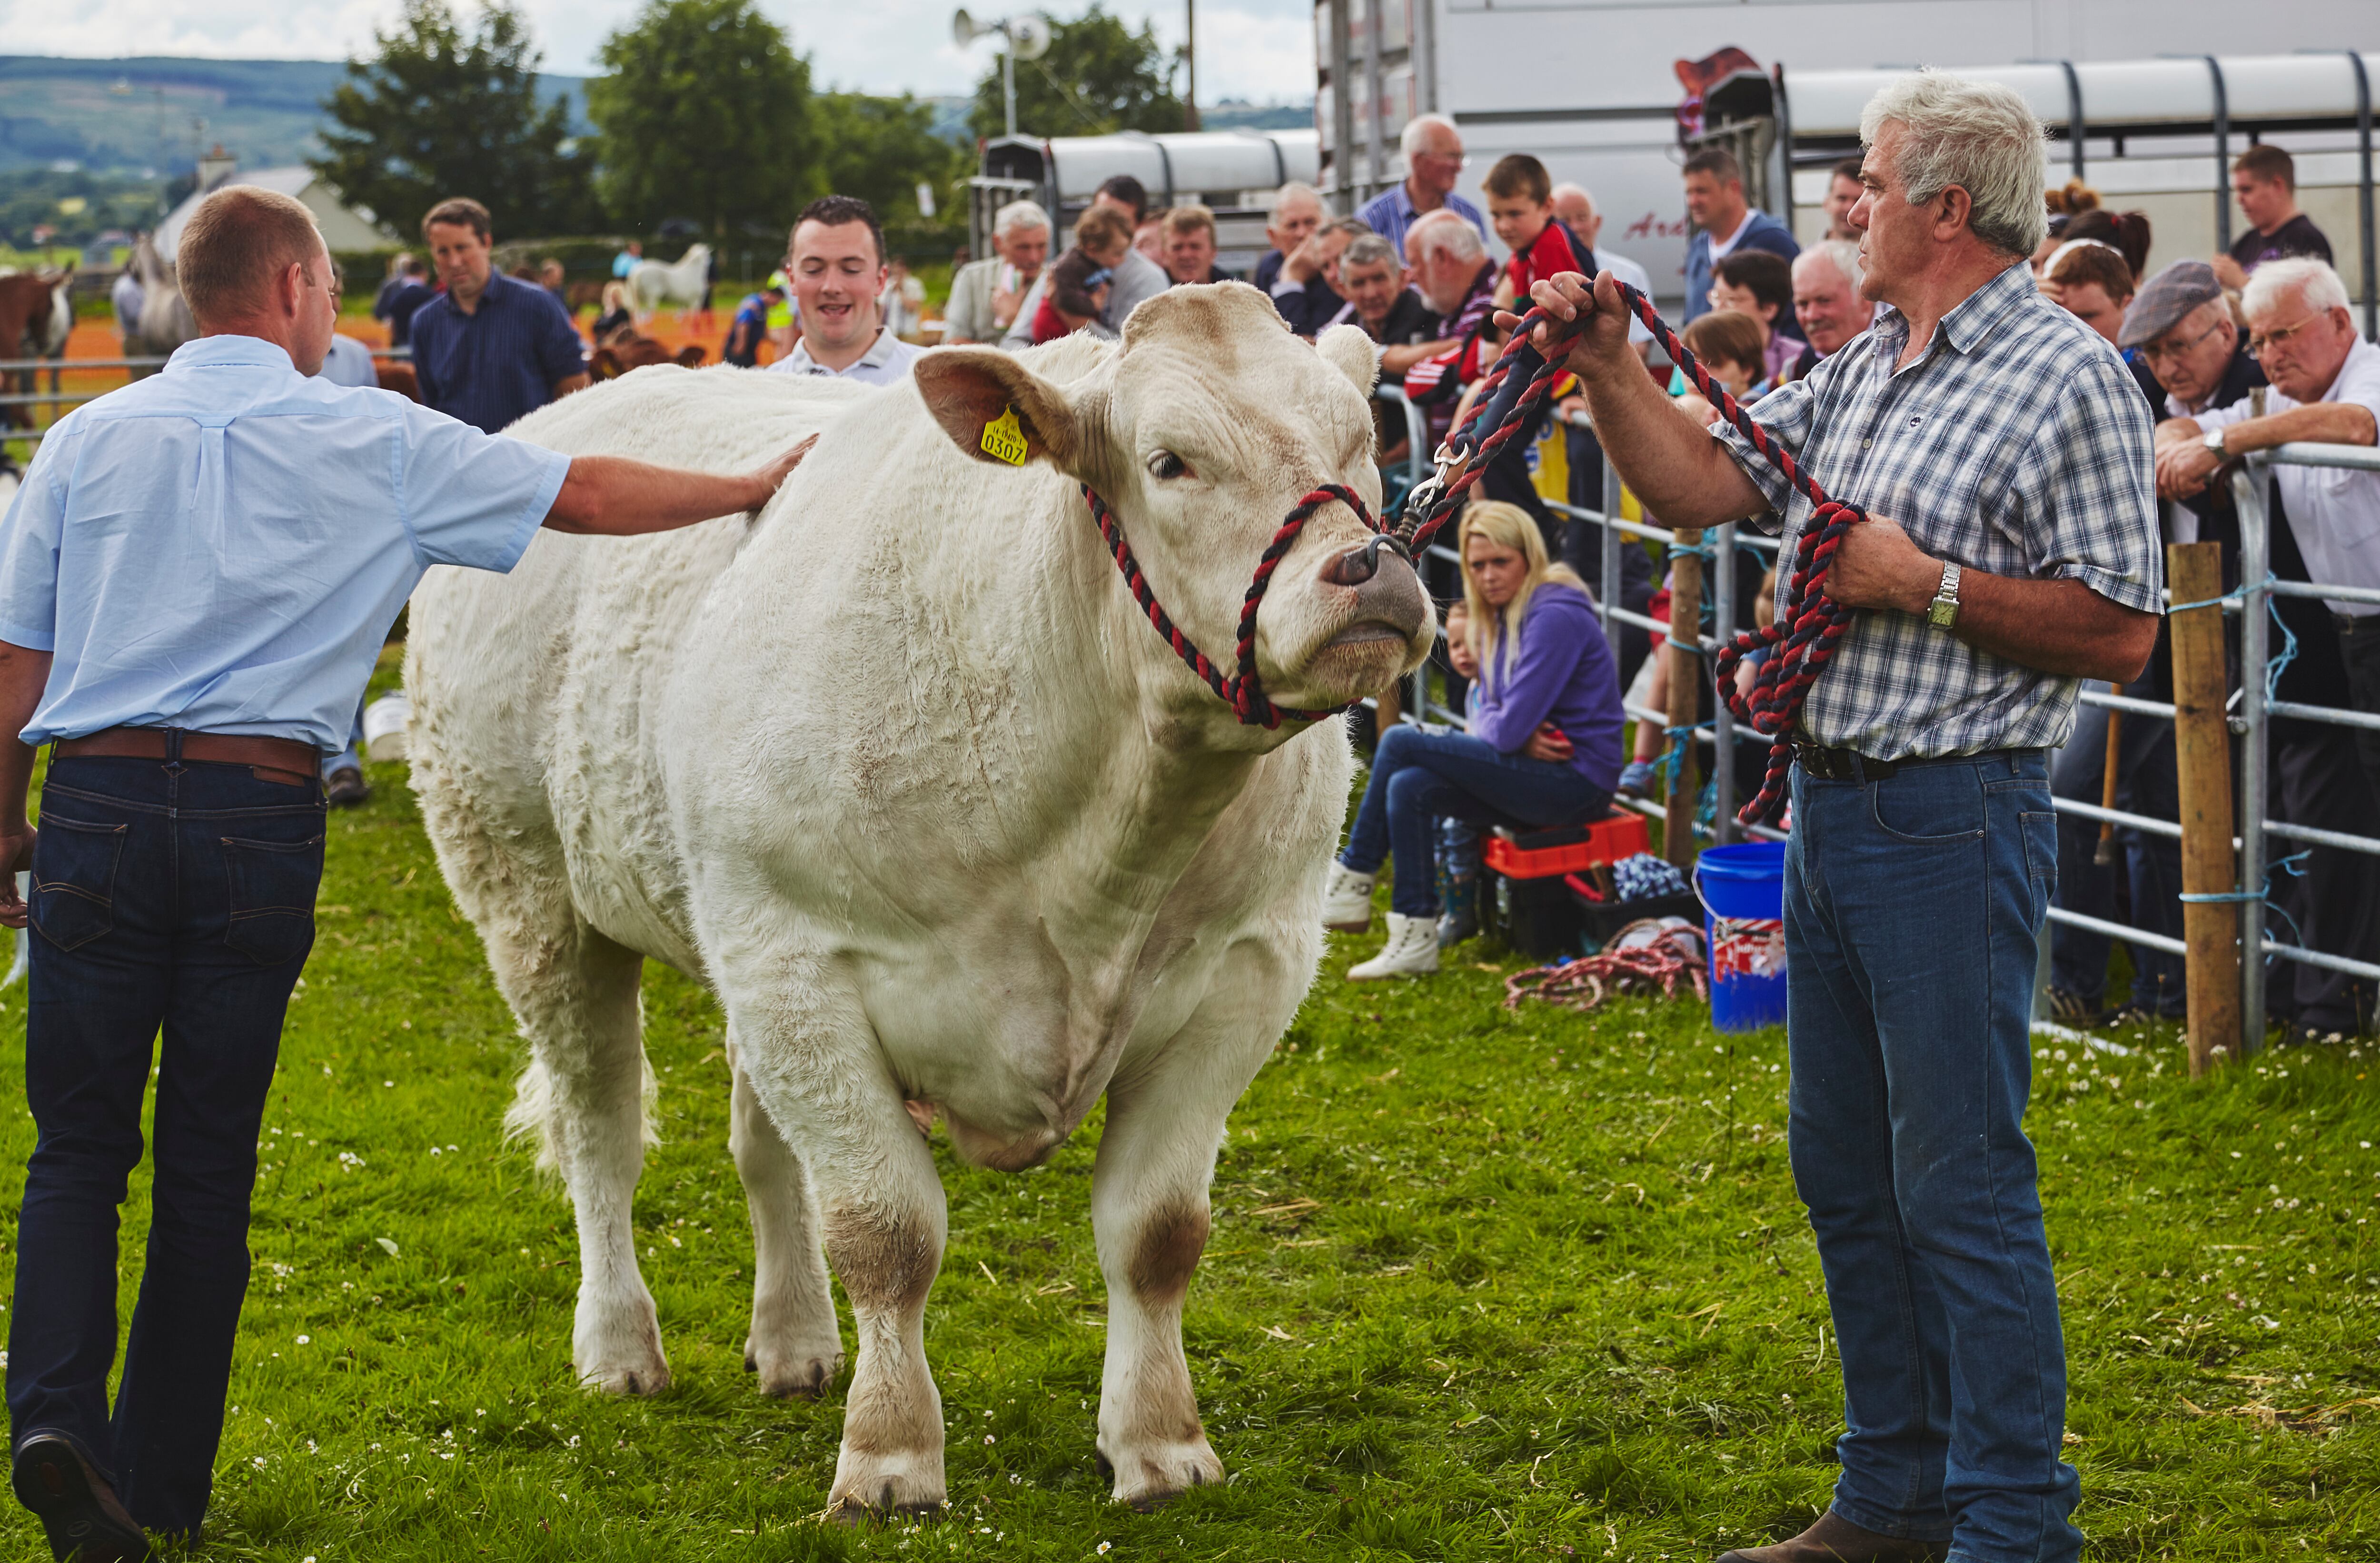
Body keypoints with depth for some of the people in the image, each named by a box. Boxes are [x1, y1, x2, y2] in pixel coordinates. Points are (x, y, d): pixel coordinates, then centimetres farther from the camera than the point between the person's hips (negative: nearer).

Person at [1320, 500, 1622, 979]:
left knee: (1399, 743, -13)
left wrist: (1516, 736, 3)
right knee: (1409, 788, -11)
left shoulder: (1554, 617, -17)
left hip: (1576, 778, -9)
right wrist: (1519, 736, -8)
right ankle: (1415, 943, -10)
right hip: (1537, 773, 9)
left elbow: (1510, 727, -20)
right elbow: (1488, 712, 14)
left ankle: (1352, 884, -1)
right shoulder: (1504, 615, 14)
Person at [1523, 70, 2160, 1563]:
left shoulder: (2068, 378, -11)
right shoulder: (1864, 368, 14)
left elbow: (2120, 633, -14)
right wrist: (1610, 365, 3)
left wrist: (1924, 584, -16)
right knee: (1847, 1172, 14)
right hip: (1829, 807, 9)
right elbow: (1697, 486, 16)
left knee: (1962, 1183, -6)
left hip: (1955, 822, -9)